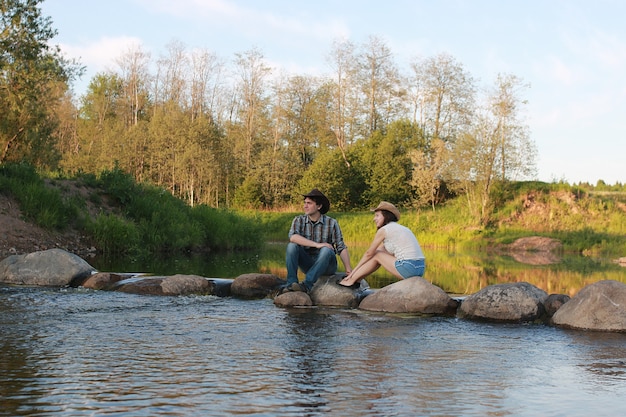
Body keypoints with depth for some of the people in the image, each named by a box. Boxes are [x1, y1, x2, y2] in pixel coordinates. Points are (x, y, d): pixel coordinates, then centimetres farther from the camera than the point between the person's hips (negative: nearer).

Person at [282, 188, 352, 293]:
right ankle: (291, 283, -26)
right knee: (292, 246, -20)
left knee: (326, 250, -32)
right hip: (307, 264, 2)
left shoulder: (331, 223, -7)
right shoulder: (299, 220, -2)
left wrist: (349, 270, -22)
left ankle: (307, 284, -39)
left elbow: (341, 248, -9)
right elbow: (292, 237, -23)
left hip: (326, 265, -2)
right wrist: (317, 244, -30)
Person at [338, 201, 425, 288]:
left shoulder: (384, 230, -3)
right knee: (380, 252, 20)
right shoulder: (399, 228, 23)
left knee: (376, 255, 10)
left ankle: (351, 280, 18)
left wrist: (354, 270, 17)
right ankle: (355, 279, 27)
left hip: (408, 267, -8)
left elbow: (369, 253, 5)